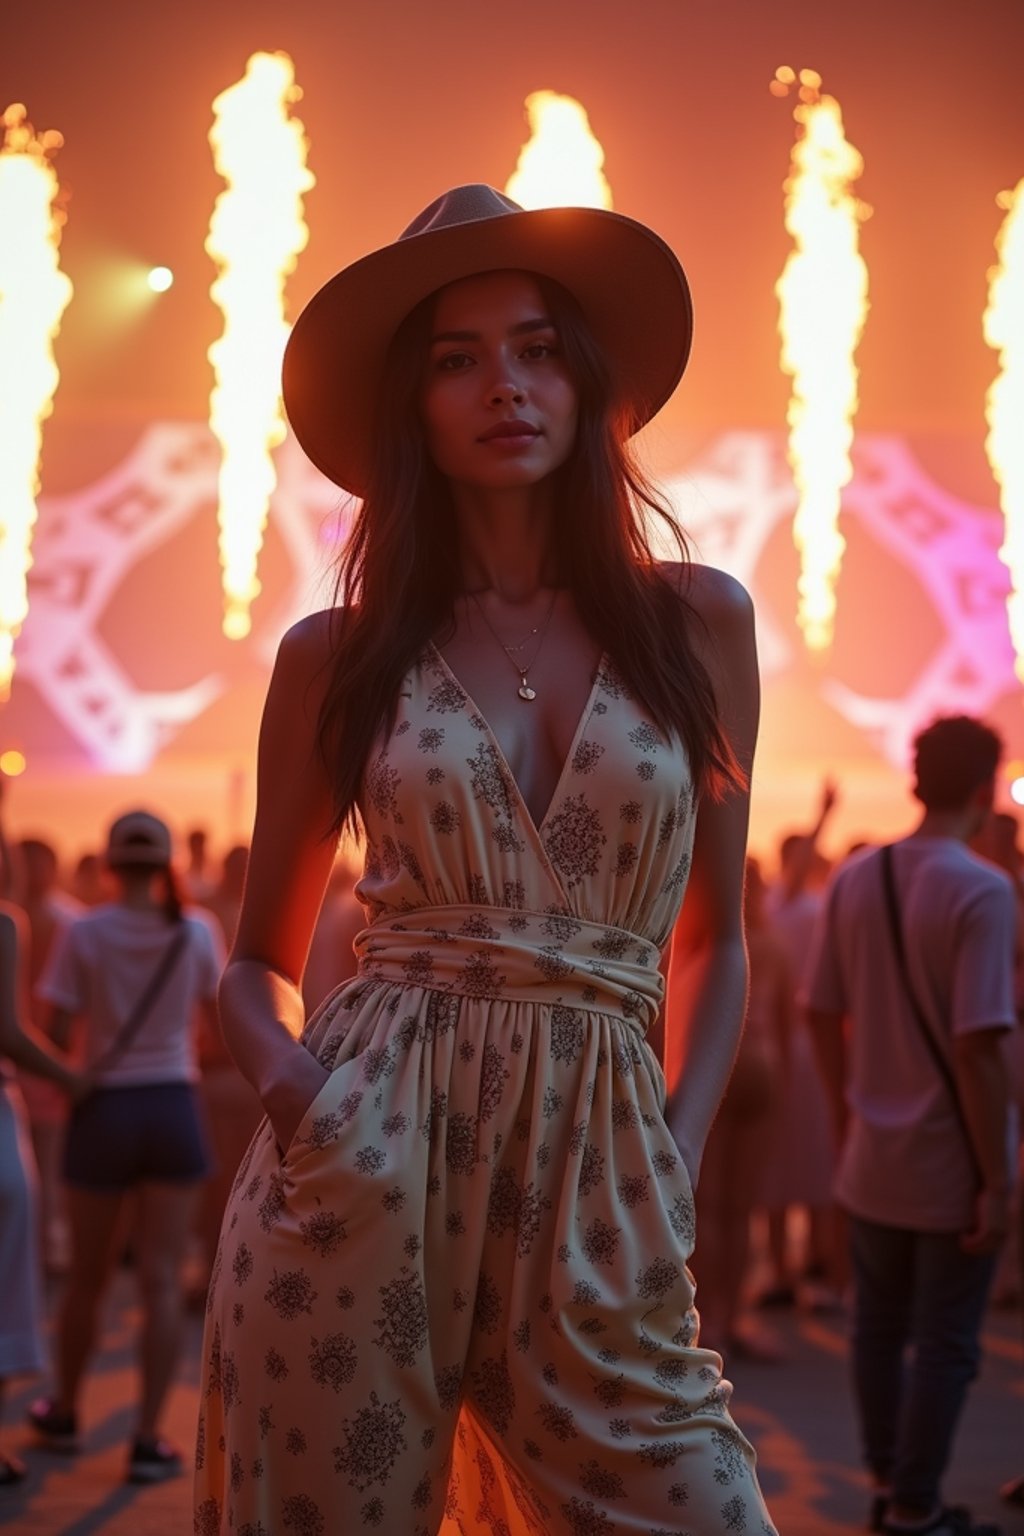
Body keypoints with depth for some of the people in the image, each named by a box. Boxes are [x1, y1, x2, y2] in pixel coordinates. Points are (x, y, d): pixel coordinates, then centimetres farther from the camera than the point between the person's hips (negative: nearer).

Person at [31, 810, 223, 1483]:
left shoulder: (85, 934, -9)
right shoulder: (195, 933, -3)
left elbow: (55, 1032, -7)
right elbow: (216, 1017, 12)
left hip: (105, 1108, 0)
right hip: (173, 1106, 1)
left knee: (89, 1277, 15)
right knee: (162, 1280, 1)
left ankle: (65, 1412, 33)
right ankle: (148, 1440, -2)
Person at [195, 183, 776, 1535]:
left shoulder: (695, 622, 7)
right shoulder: (337, 656, 5)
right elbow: (261, 961, 13)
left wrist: (681, 1151, 1)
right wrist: (294, 1085, -7)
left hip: (598, 1187, 1)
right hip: (372, 1164, 0)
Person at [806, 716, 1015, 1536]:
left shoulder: (853, 879, 1)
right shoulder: (981, 890, -18)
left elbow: (822, 1014, 7)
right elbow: (977, 1047, -22)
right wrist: (997, 1180, -16)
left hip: (873, 1153, 6)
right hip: (952, 1161, -6)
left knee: (879, 1329, 17)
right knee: (944, 1345, 7)